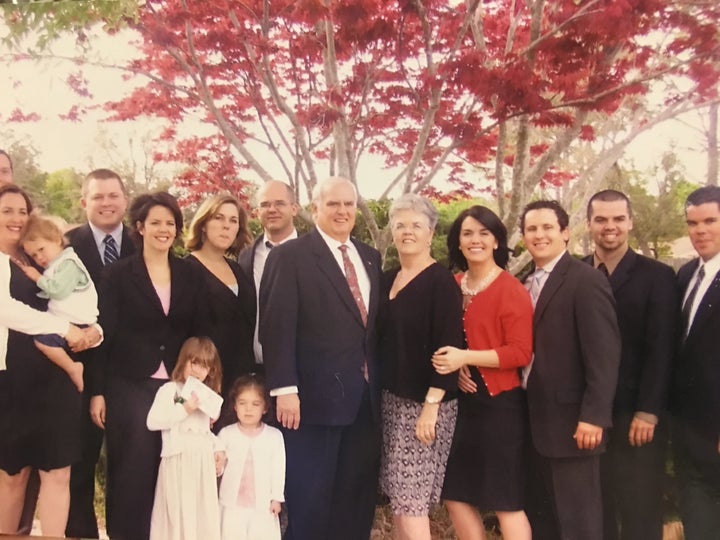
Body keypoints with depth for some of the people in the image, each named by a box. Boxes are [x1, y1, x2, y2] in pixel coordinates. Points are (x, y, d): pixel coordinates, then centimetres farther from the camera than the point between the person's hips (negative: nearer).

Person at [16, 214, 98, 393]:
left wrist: (38, 277, -11)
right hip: (63, 319, 11)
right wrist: (29, 271, 14)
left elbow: (59, 291, -24)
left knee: (42, 339, -22)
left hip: (75, 323, -11)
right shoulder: (55, 265, 19)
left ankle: (72, 368, -11)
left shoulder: (69, 263, -12)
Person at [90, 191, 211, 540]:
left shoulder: (191, 275, 8)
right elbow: (104, 334, -3)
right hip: (130, 386, -2)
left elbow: (201, 334, 8)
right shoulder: (117, 274, 0)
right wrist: (97, 391, -7)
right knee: (133, 469, 1)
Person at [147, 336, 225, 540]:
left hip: (204, 462, 7)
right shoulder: (169, 389, -3)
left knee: (204, 513, 7)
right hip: (179, 461, -6)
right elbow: (152, 421, -14)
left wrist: (218, 449, 11)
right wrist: (184, 410, -16)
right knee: (179, 513, -6)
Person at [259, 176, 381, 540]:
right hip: (316, 396, -6)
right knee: (310, 496, 4)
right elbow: (277, 328, -12)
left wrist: (376, 382, 12)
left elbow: (374, 323, 15)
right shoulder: (289, 256, -6)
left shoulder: (370, 258, 14)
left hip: (364, 397, 6)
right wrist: (284, 388, -18)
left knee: (357, 494, 14)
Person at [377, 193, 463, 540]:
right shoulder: (387, 280, 10)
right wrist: (379, 390, 8)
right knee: (397, 494, 11)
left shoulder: (440, 281, -11)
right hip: (391, 398, 7)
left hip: (424, 402, -7)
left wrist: (431, 404, -20)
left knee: (410, 497, -5)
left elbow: (449, 347, -16)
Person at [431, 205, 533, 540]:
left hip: (500, 404, -6)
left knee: (506, 502, 3)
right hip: (461, 401, 7)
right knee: (456, 496, 12)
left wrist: (466, 357, -24)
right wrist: (453, 366, -4)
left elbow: (520, 352, -15)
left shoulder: (511, 290, -10)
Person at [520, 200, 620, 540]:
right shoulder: (526, 284, 12)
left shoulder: (587, 280, -13)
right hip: (533, 419, 8)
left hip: (570, 420, -8)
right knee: (539, 513, 18)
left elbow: (604, 354, -18)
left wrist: (593, 415, -21)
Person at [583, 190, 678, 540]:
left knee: (640, 511, 7)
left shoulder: (656, 276, 0)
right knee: (595, 508, 8)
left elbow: (661, 350, -5)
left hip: (636, 414, -2)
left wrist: (648, 411, -11)